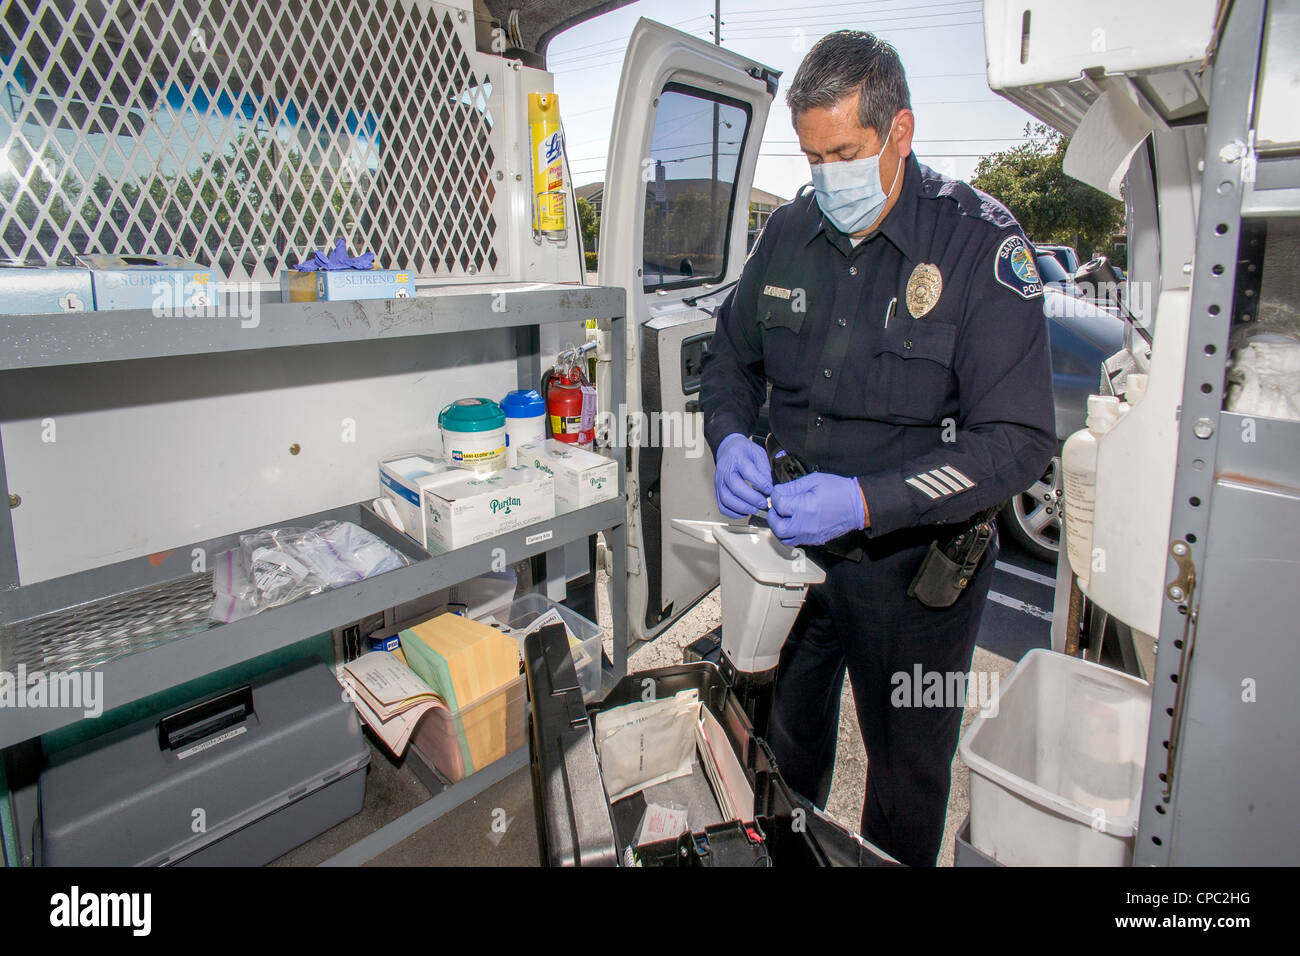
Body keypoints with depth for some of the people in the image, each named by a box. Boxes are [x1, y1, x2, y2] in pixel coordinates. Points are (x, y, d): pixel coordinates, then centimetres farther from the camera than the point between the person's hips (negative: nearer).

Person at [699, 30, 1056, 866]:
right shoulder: (789, 232, -1)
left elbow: (1020, 442, -20)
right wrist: (731, 438, -11)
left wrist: (866, 503, -31)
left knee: (908, 775, 16)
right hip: (792, 536, 5)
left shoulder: (981, 242, -16)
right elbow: (731, 357, 11)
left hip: (915, 560, -4)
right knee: (783, 743, 24)